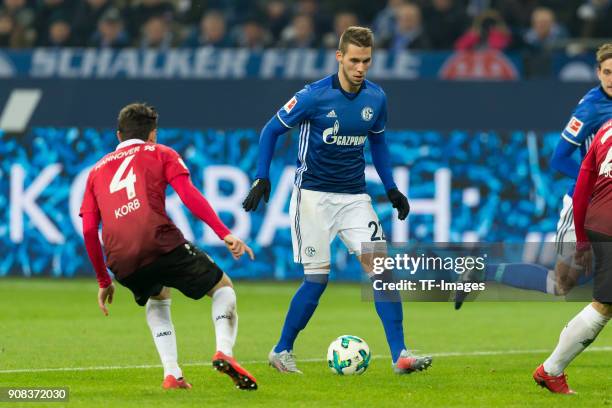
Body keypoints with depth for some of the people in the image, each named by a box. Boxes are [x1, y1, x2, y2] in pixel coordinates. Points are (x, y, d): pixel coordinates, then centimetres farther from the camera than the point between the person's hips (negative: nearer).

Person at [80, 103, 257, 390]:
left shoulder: (97, 170, 28)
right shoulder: (159, 154, 18)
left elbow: (89, 230, 20)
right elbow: (189, 196, 1)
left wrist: (103, 282, 26)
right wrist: (225, 235, -4)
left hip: (122, 263, 4)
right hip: (161, 244, -4)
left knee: (157, 300, 34)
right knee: (223, 288, 15)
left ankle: (171, 374, 15)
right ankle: (224, 351, -13)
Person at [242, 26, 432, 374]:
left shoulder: (376, 98, 1)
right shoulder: (314, 96, -13)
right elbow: (272, 130, -2)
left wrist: (391, 188, 13)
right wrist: (262, 179, -10)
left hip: (354, 196, 4)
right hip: (313, 196, -4)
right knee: (318, 278, -6)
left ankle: (400, 355, -12)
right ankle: (282, 351, 14)